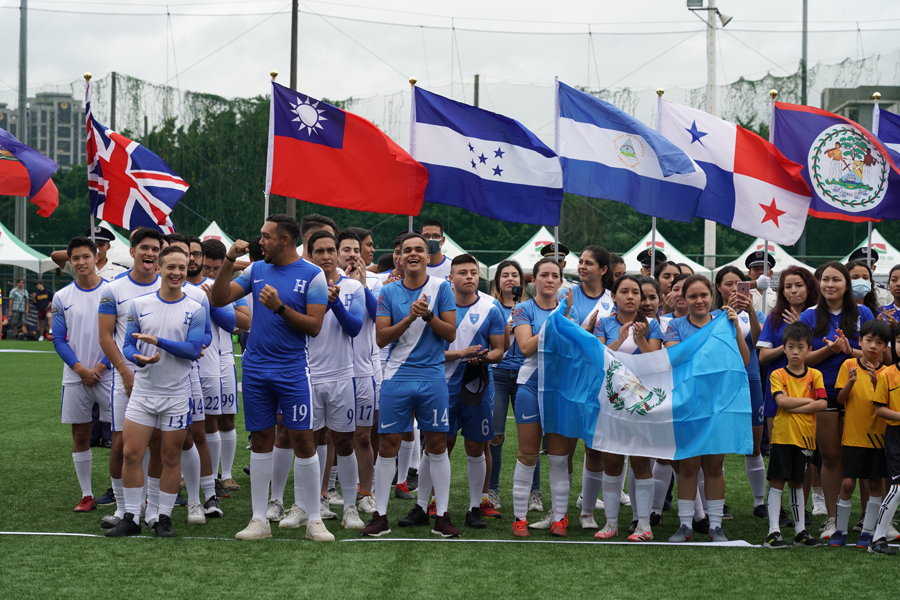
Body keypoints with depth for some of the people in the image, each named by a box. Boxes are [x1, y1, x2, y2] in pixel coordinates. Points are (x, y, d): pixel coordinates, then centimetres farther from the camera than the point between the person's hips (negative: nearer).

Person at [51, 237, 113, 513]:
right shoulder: (62, 297, 5)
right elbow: (59, 340, 5)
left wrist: (101, 367, -9)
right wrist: (81, 369, -8)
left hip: (107, 374, -2)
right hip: (75, 376, 2)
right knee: (80, 435, 6)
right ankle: (86, 495, 15)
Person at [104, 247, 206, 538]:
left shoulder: (195, 309, -2)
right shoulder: (139, 304, 5)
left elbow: (194, 350, -11)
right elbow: (128, 344, 7)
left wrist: (157, 341, -19)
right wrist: (139, 358, -15)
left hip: (177, 395, -2)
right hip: (143, 391, 2)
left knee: (171, 457, 5)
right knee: (131, 454, -2)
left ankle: (164, 518, 16)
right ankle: (131, 518, 8)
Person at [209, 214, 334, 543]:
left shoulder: (312, 275, -5)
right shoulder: (257, 270, 8)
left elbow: (314, 326, -10)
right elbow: (219, 299, 5)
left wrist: (280, 307, -21)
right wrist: (229, 262, -6)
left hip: (293, 370, -4)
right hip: (255, 367, 4)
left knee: (303, 439, -4)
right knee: (261, 440, 7)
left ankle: (314, 520, 5)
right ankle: (259, 520, 13)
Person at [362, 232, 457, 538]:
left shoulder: (441, 287, 2)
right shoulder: (389, 292, 3)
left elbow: (451, 333, -1)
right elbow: (381, 338, -3)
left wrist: (428, 315, -17)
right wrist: (409, 318, -15)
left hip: (432, 377, 0)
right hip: (397, 377, 0)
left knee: (437, 446, 3)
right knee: (387, 445, 1)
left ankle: (442, 516, 11)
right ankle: (380, 516, 9)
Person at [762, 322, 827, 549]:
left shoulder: (815, 375, 7)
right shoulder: (778, 375, 0)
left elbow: (823, 403, -6)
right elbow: (781, 400, -16)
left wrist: (794, 407, -12)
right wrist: (808, 401, -8)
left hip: (805, 437, 3)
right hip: (782, 436, -2)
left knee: (797, 483, 12)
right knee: (777, 481, -4)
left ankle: (800, 531, 19)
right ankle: (773, 531, -3)